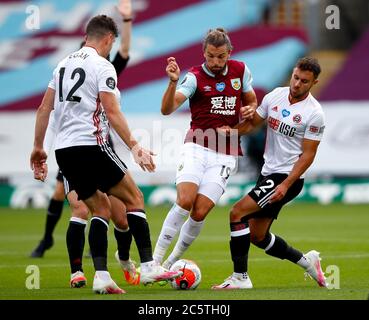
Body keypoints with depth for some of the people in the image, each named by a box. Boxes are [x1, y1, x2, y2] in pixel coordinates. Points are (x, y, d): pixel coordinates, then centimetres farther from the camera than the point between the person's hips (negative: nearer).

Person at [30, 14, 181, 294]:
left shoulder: (64, 64, 16)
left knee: (101, 209, 13)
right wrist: (135, 147, -14)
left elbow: (44, 108, 17)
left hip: (64, 150, 7)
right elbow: (112, 112, -14)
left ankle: (101, 276, 0)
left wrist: (38, 147, 22)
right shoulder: (102, 66, -7)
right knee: (134, 198, 4)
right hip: (91, 145, -7)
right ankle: (149, 266, -2)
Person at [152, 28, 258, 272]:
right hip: (197, 148, -2)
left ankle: (171, 263, 8)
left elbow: (252, 101, 22)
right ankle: (155, 259, -14)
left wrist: (250, 110, -2)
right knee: (185, 201, -22)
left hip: (225, 156, 2)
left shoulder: (240, 70, 6)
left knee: (200, 212, -10)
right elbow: (167, 108, -18)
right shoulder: (195, 77, -5)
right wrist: (173, 82, -36)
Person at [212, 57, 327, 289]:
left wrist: (285, 185, -21)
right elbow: (252, 123, 13)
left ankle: (240, 277, -13)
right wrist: (231, 130, -9)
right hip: (268, 173, 8)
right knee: (258, 237, 12)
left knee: (238, 213, -18)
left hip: (289, 177, -8)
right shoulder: (275, 96, 4)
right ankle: (307, 261, 29)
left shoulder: (314, 114, -14)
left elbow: (308, 155, -13)